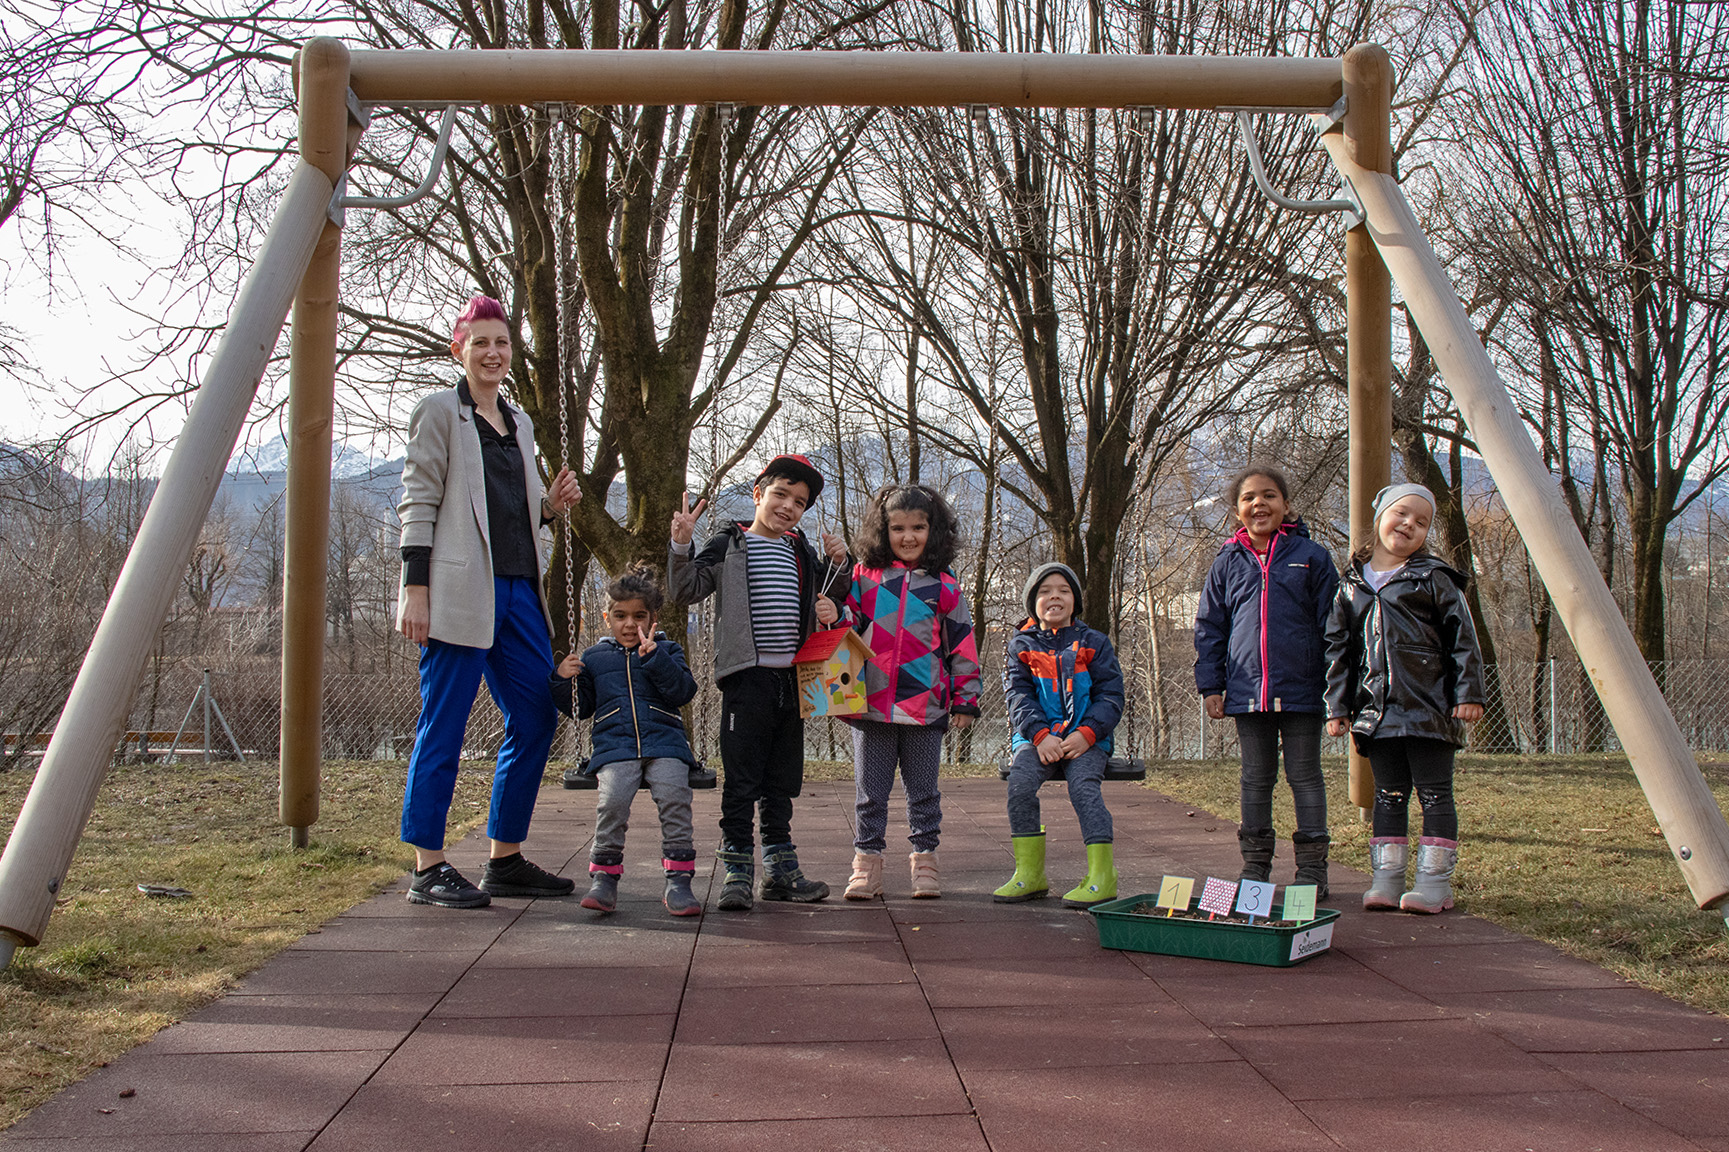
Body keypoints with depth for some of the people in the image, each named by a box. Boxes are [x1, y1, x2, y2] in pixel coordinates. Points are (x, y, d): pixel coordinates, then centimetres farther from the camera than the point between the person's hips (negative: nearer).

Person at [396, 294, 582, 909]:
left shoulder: (519, 423, 21)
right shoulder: (439, 411, 1)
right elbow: (418, 504, -5)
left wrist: (552, 505, 6)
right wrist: (415, 586, -13)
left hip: (519, 591, 8)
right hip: (460, 590, -7)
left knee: (537, 719, 7)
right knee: (443, 726, -4)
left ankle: (506, 859, 16)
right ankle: (428, 869, 3)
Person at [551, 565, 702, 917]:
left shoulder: (666, 651, 18)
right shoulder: (594, 658, 22)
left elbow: (683, 692, 1)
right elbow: (578, 708, 20)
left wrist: (654, 657, -9)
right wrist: (563, 680, 2)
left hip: (664, 744, 0)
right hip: (614, 746, 1)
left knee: (675, 797, -27)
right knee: (612, 799, -28)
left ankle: (678, 881, -19)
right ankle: (604, 877, -14)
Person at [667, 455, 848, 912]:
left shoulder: (803, 553, 16)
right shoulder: (729, 546, 0)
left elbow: (827, 600, 28)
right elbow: (685, 591, -6)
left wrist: (836, 566, 9)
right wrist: (681, 545, -21)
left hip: (791, 679, 6)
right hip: (747, 678, -6)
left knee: (782, 780, 13)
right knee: (741, 781, -4)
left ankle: (779, 869, 21)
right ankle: (737, 873, 2)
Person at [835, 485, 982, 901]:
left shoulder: (944, 586, 5)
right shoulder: (863, 577, 6)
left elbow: (961, 645, 7)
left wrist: (965, 700, 4)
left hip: (925, 706, 0)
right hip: (871, 705, 0)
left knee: (923, 790, 10)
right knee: (871, 792, 7)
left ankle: (925, 861, 19)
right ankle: (867, 864, 15)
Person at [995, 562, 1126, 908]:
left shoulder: (1094, 643, 11)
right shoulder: (1021, 646, 13)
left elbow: (1110, 697, 4)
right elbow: (1019, 697, 2)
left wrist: (1086, 734, -14)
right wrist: (1040, 735, -16)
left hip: (1086, 738, -1)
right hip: (1037, 738, 1)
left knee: (1083, 785, -28)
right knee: (1019, 781, -26)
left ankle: (1102, 876, -23)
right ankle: (1029, 873, -15)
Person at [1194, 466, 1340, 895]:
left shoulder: (1310, 556, 1)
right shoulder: (1228, 563, 7)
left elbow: (1331, 623, 2)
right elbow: (1208, 628, 11)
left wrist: (1336, 683, -2)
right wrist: (1210, 686, 4)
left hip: (1301, 690, -2)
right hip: (1247, 692, 3)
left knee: (1304, 776, 5)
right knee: (1256, 778, 11)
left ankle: (1312, 866, 12)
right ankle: (1256, 864, 20)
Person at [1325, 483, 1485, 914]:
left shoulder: (1435, 579, 1)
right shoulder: (1352, 585, 12)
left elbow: (1462, 638, 0)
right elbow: (1338, 649, 14)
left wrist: (1468, 692, -6)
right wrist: (1337, 705, 9)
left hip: (1430, 708, -3)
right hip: (1378, 711, 4)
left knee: (1434, 794, 2)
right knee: (1388, 795, 9)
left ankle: (1436, 880, 8)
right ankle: (1386, 878, 15)